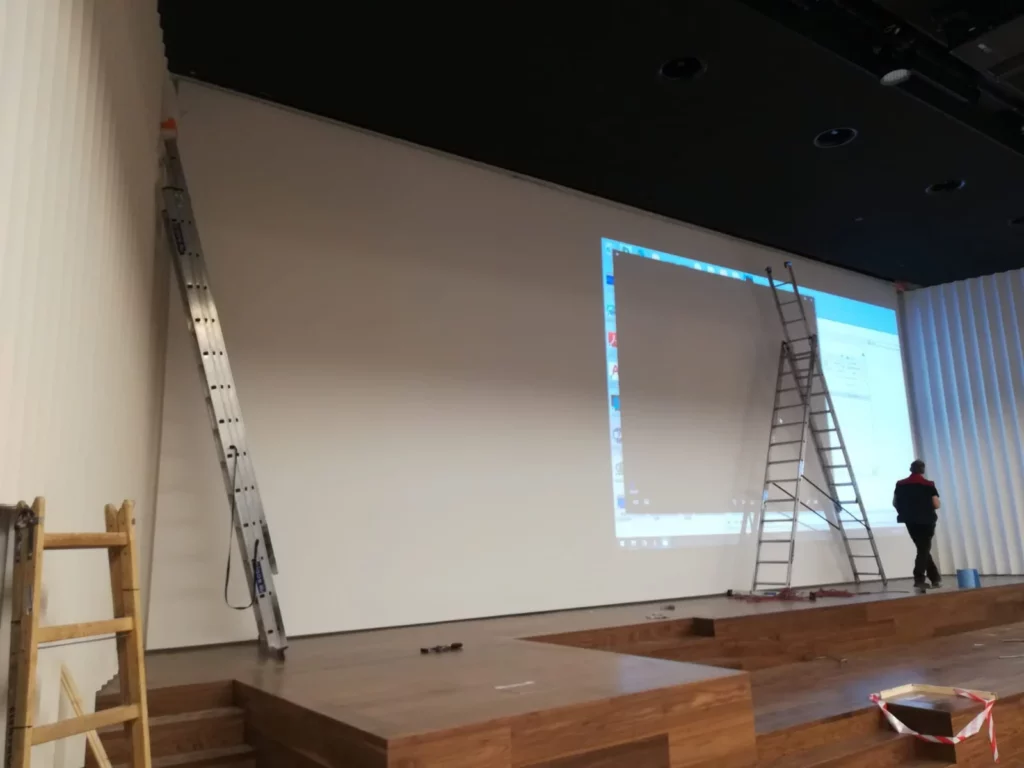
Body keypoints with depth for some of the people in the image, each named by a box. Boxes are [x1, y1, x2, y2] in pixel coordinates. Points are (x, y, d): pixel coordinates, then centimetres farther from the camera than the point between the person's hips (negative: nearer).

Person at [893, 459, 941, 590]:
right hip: (926, 521, -4)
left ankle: (935, 578, 23)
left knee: (922, 549, 17)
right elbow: (937, 505, -10)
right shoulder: (929, 484, -8)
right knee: (924, 549, 4)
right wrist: (927, 506, 12)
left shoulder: (900, 485, 1)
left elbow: (895, 503, 4)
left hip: (910, 521, 4)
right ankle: (919, 579, -5)